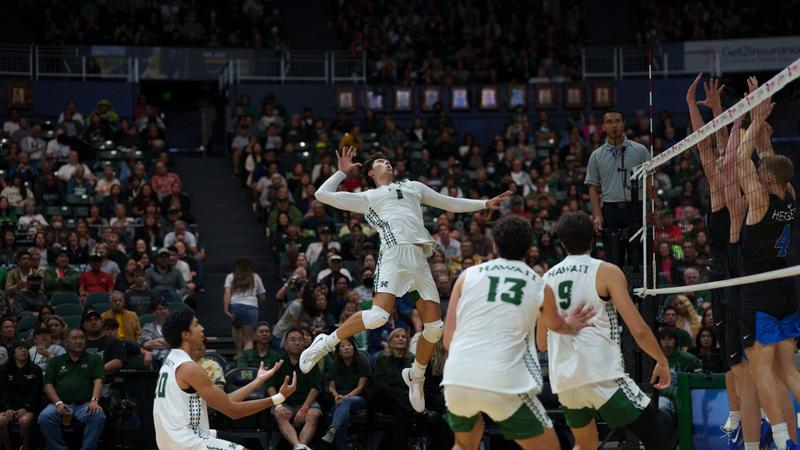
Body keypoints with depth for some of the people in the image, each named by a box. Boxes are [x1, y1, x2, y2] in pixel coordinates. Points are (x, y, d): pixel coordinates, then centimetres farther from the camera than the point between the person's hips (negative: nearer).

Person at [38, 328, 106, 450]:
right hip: (61, 404, 1)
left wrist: (94, 401, -18)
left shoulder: (94, 360, 16)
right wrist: (58, 403, -9)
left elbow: (98, 381, 2)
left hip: (85, 404, -1)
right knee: (44, 417, -31)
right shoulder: (56, 361, 20)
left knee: (98, 416, -34)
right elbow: (48, 385, 10)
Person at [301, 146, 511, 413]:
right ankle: (325, 344, -7)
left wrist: (485, 204, 33)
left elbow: (450, 204, 37)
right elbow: (322, 194, 17)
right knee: (378, 315, -25)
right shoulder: (367, 197, 20)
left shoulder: (413, 187, 32)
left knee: (435, 326, -2)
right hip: (394, 253, -5)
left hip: (419, 258, 5)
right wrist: (342, 172, 25)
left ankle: (416, 376, 19)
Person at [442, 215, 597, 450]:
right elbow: (557, 325, 35)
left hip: (456, 380, 3)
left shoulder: (468, 276, 11)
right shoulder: (540, 287, 12)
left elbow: (448, 340, 11)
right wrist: (571, 327, 58)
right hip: (503, 385, -3)